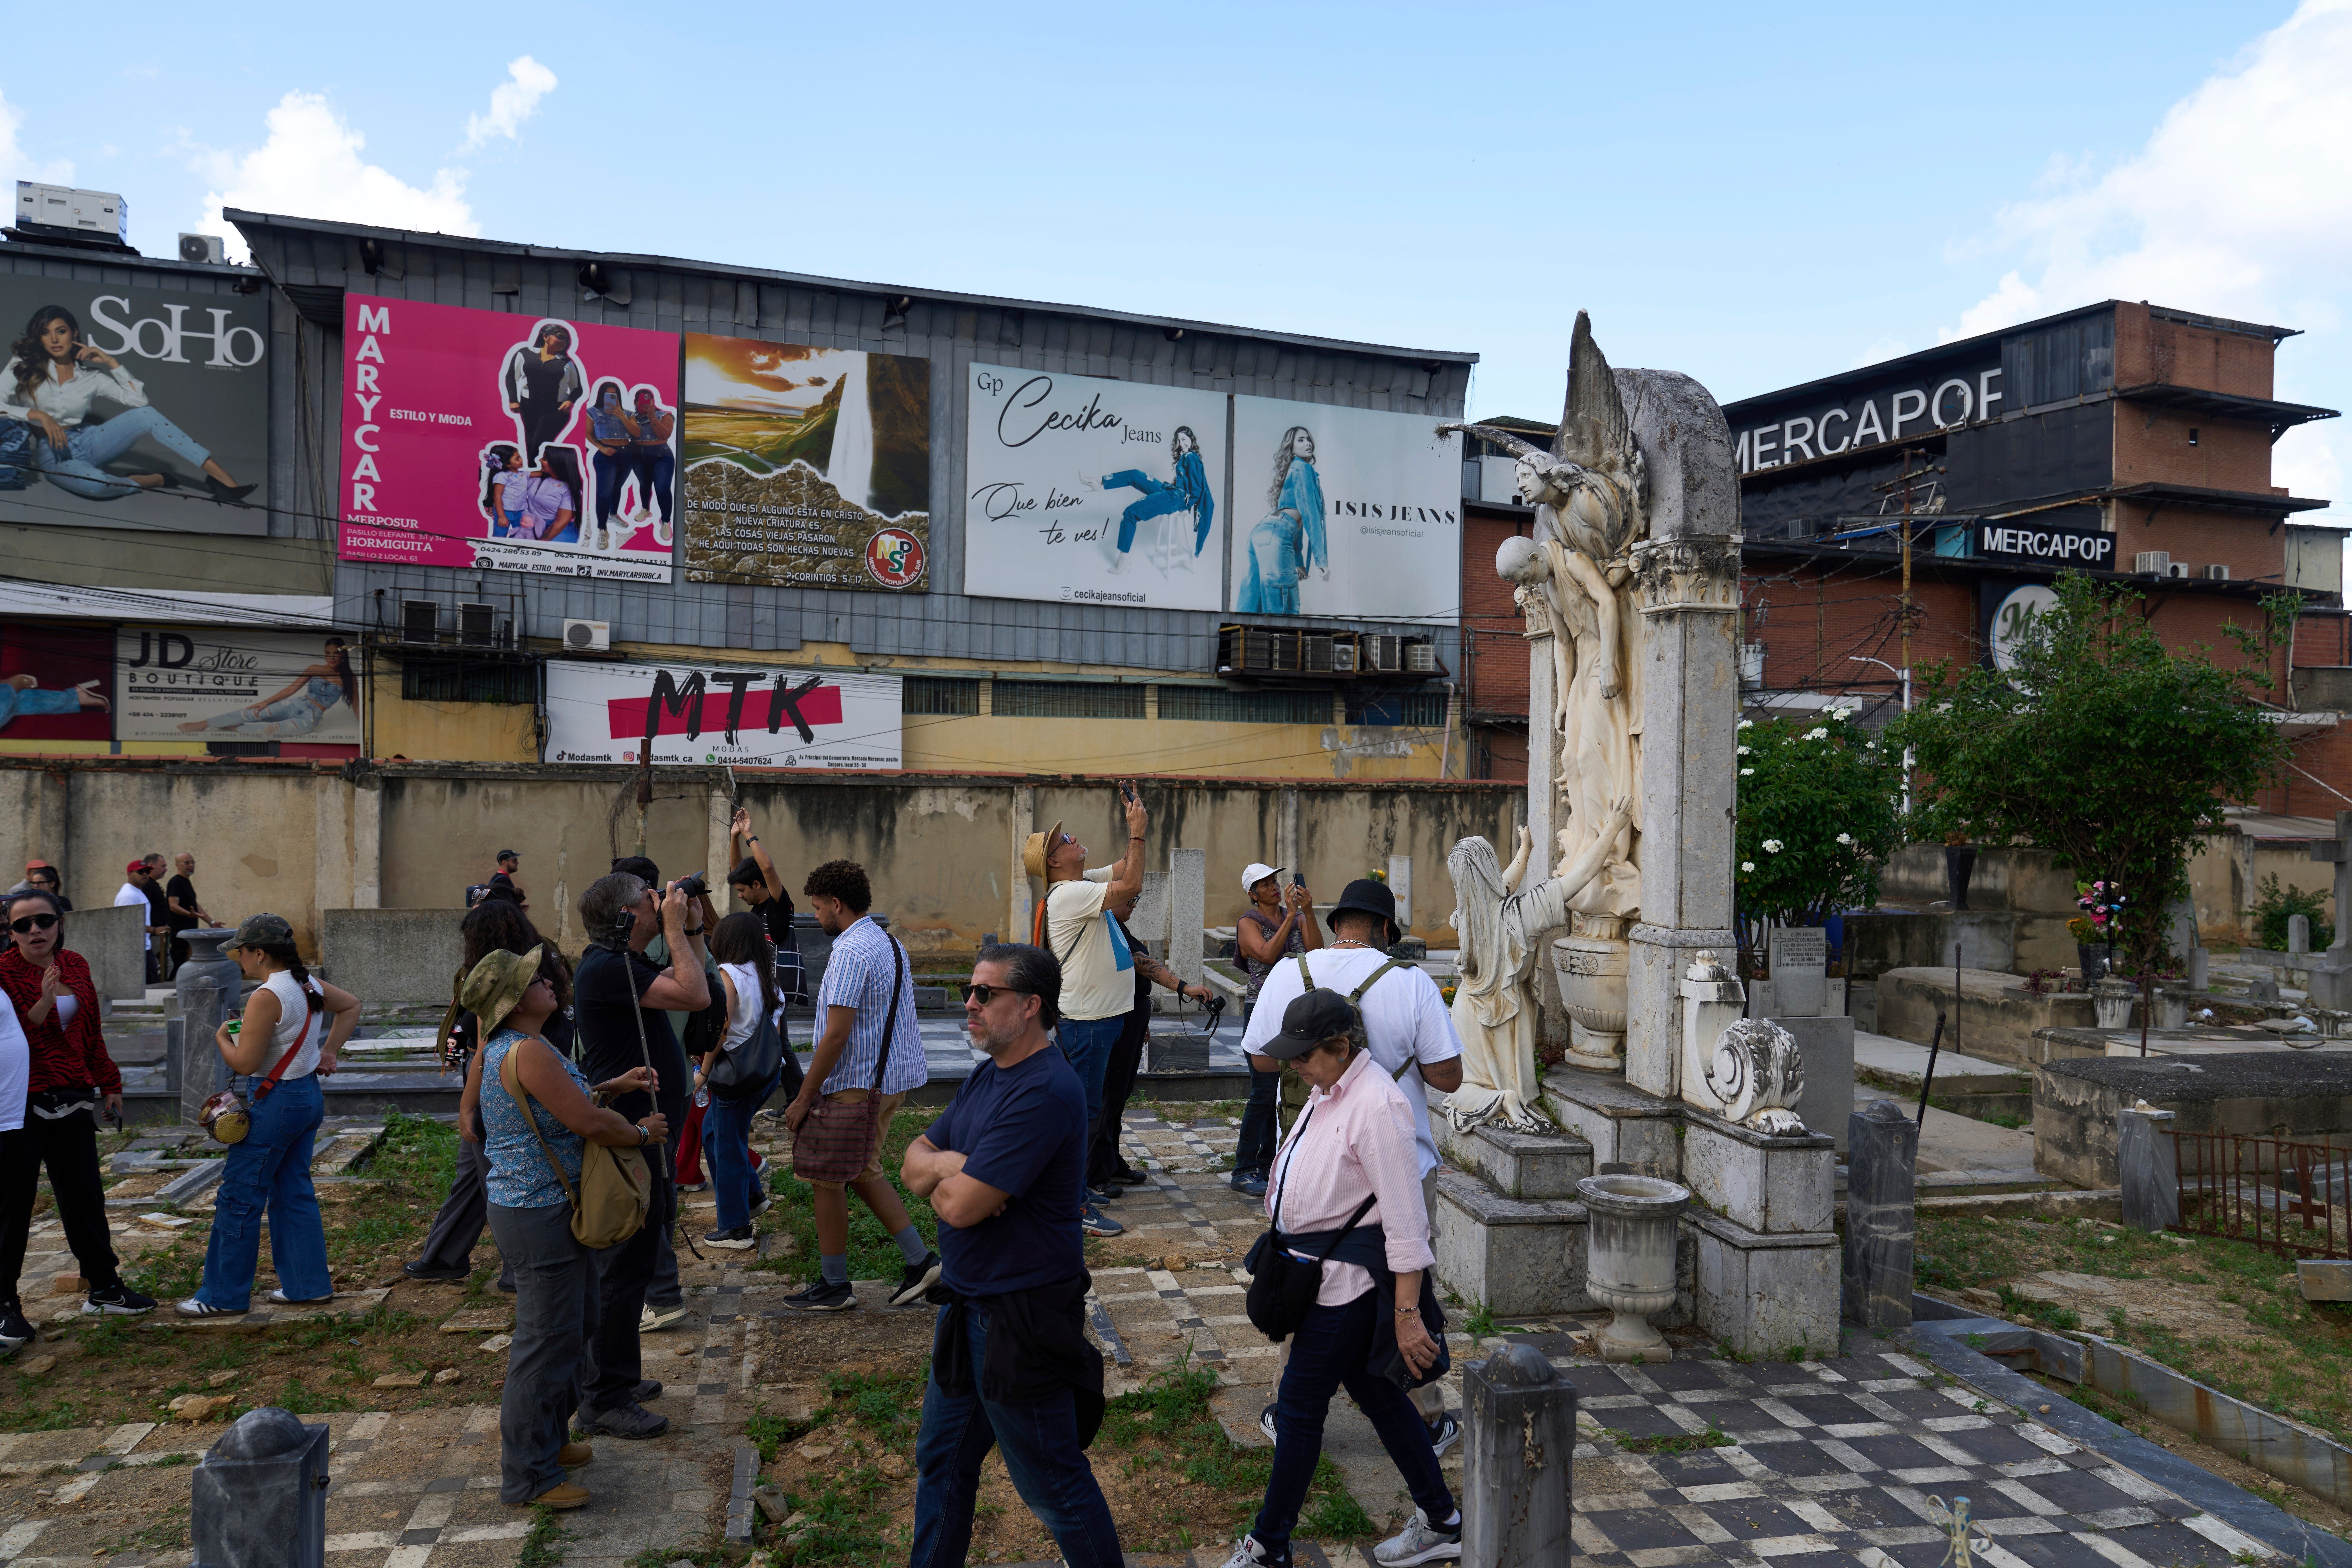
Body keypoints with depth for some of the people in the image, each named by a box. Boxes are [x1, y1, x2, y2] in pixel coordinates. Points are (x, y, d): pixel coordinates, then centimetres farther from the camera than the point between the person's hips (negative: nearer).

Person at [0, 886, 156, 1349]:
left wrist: (109, 1084, 19)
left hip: (71, 1101, 6)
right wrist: (42, 1006, -27)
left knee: (85, 1196, 14)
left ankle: (104, 1287, 26)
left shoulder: (75, 966, 7)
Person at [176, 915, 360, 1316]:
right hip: (309, 1097, 9)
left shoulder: (266, 998, -21)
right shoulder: (308, 985, 5)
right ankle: (308, 1284, 21)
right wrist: (329, 1052, 19)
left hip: (275, 1103, -9)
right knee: (294, 1192, 16)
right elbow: (351, 1005, 23)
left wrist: (222, 1037, -2)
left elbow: (245, 1063, -21)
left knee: (239, 1199, 3)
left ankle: (223, 1295, 14)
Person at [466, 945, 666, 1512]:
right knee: (548, 1340, 0)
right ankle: (527, 1477, 12)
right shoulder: (528, 1052, -24)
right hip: (541, 1215, -11)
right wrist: (643, 1132, -7)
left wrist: (610, 1086, 15)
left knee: (578, 1325, 23)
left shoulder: (503, 1049, 10)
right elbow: (590, 1123, -24)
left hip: (528, 1205, 11)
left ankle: (547, 1439, 38)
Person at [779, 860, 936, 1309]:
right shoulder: (890, 943, 11)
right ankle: (920, 1260, 16)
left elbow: (836, 1036, -23)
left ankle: (834, 1286, 17)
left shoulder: (851, 953, -20)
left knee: (827, 1180, 5)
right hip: (891, 1077, 10)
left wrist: (805, 1096, -15)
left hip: (855, 1086, -9)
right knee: (864, 1172, 20)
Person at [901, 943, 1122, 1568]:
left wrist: (941, 1173, -7)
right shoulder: (985, 1078, 7)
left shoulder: (1045, 1093, -26)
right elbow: (915, 1161, 6)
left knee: (1051, 1482, 6)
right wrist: (946, 1165, -15)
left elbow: (961, 1206, -28)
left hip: (1022, 1319, -9)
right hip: (968, 1305, 10)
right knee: (942, 1458, 23)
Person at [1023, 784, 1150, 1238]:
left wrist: (1136, 826, 5)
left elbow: (1127, 871, 17)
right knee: (1084, 1110, -6)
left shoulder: (1085, 885, 10)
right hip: (1086, 1019, -10)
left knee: (1088, 1106, 19)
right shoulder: (1068, 894, -20)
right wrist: (1137, 833, -21)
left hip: (1102, 1016, 10)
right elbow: (1131, 885, -27)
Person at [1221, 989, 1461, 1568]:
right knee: (1375, 1394, 18)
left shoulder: (1376, 1105, -24)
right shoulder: (1329, 1091, 6)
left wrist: (1408, 1313, -23)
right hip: (1325, 1273, 10)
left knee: (1299, 1406, 3)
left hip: (1349, 1277, -10)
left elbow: (1405, 1219, -24)